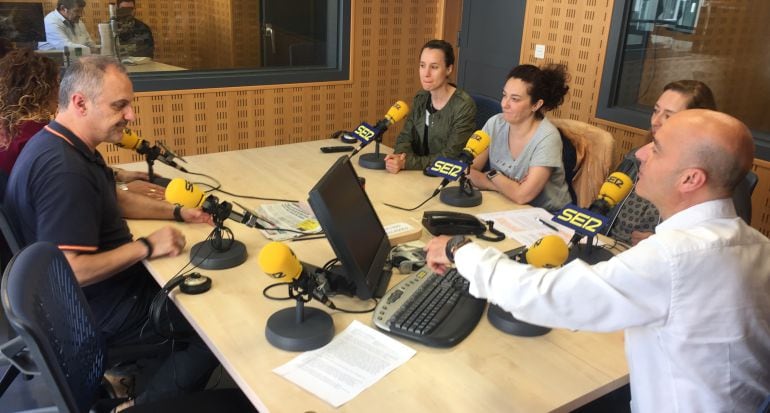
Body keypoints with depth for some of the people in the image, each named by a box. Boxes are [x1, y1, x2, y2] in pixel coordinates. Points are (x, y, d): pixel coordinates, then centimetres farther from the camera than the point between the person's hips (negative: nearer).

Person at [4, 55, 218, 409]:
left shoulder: (66, 145, 3)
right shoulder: (63, 169, -31)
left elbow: (112, 200, 17)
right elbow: (70, 271, -35)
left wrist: (176, 212, 6)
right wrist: (146, 247, -24)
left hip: (107, 287, 10)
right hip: (102, 310, -10)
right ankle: (149, 403, 8)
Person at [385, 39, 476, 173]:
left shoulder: (464, 107, -16)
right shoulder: (420, 98, 4)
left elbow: (451, 157, -19)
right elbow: (405, 136, 4)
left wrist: (406, 163, -25)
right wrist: (400, 155, -19)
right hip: (420, 173, 6)